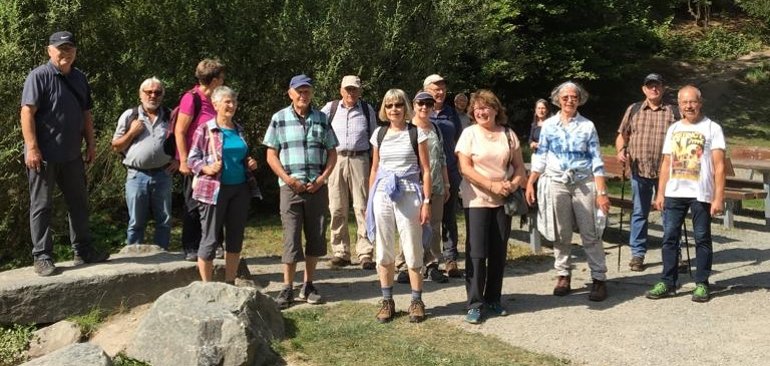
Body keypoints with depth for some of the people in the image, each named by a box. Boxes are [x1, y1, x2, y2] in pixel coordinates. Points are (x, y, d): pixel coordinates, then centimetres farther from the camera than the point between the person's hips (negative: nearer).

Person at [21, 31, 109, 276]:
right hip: (44, 156, -7)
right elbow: (27, 113, -15)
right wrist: (32, 148, -20)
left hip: (72, 155, 7)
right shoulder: (39, 76, -9)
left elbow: (86, 114, 18)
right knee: (41, 206, 2)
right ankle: (42, 257, 9)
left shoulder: (79, 78, 12)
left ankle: (83, 251, 25)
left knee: (78, 203, 13)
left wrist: (91, 144, 13)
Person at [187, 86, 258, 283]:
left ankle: (230, 283, 21)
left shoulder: (239, 130, 13)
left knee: (235, 238, 10)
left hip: (240, 189, 6)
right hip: (214, 189, -6)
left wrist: (250, 164, 4)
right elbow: (192, 159, -4)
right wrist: (207, 168, -21)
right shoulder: (205, 129, -4)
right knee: (210, 239, -1)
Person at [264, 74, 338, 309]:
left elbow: (332, 153, 10)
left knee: (316, 237, 7)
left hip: (318, 187, 3)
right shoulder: (279, 119, 3)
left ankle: (308, 285, 20)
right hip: (291, 187, -2)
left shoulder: (322, 119, 9)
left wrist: (322, 178, -4)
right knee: (291, 238, -4)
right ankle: (287, 288, 4)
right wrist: (288, 179, -11)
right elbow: (271, 156, 2)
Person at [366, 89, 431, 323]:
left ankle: (417, 301, 12)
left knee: (412, 251, 0)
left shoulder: (416, 133, -1)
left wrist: (426, 201, -7)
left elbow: (425, 170, -1)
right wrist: (369, 201, 13)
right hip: (382, 196, 3)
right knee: (384, 252, 7)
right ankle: (387, 301, 17)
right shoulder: (379, 134, 10)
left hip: (409, 196, -3)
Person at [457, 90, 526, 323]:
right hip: (477, 200, -3)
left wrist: (514, 183, -11)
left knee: (499, 252, 8)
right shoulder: (469, 133, -3)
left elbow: (519, 166, 10)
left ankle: (493, 299, 21)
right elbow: (465, 168, -10)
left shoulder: (508, 134, 6)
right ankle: (474, 304, 3)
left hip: (503, 200, 4)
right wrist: (492, 185, -17)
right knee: (477, 252, -4)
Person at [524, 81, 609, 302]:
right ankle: (563, 276, 19)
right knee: (561, 235, 8)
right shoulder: (549, 125, 5)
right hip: (556, 183, 1)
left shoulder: (587, 126, 2)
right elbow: (540, 157, 8)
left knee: (590, 234, -1)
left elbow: (596, 160, 0)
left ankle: (599, 279, 4)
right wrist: (530, 184, 1)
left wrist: (602, 192, -6)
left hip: (584, 183, -1)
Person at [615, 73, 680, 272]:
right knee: (639, 212, 6)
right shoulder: (633, 110, 9)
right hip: (639, 170, 1)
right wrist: (621, 150, -7)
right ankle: (637, 254, 13)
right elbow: (622, 135, 12)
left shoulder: (673, 112, 5)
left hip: (666, 171, -1)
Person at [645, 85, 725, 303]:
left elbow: (719, 166, -6)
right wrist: (660, 193, 10)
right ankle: (668, 283, 10)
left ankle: (702, 284, 12)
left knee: (702, 239, 3)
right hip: (674, 193, 4)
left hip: (701, 194, -4)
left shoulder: (712, 128, -2)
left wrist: (719, 197, -13)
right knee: (669, 237, 3)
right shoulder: (673, 129, 13)